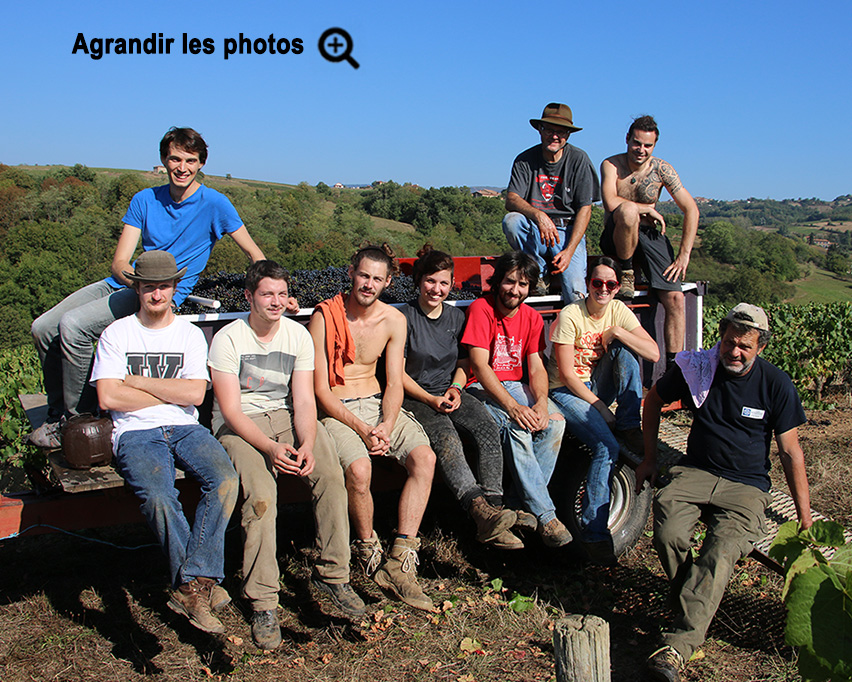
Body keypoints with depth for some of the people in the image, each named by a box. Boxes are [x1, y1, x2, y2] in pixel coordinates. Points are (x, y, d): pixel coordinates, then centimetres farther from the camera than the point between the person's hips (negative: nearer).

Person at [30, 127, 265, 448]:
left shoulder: (214, 203, -5)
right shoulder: (145, 199, 7)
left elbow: (254, 253, -1)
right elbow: (119, 262, -1)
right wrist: (130, 274, -24)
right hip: (126, 282, 6)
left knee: (72, 326, -23)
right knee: (43, 328, -3)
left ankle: (77, 418, -6)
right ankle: (58, 413, 15)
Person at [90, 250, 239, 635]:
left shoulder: (190, 334, 12)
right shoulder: (117, 334, 9)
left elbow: (195, 394, -2)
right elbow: (108, 397, -3)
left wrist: (138, 381, -2)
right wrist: (171, 394, 0)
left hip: (185, 428, 2)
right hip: (136, 433, -2)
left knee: (225, 478, -29)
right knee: (159, 498, -33)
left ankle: (189, 588, -24)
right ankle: (202, 582, -17)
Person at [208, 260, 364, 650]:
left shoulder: (298, 336, 2)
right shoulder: (227, 339, -9)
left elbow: (304, 401, -2)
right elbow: (231, 410, -14)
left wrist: (306, 445, -22)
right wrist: (270, 448, -29)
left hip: (285, 416, 4)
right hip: (238, 426, -3)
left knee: (331, 474, -24)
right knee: (261, 495, -30)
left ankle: (333, 574, -9)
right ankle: (263, 603, -20)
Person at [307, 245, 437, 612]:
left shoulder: (394, 320, 5)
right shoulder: (325, 317, -9)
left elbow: (394, 383, 5)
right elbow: (320, 389, -10)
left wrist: (386, 425, -15)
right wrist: (360, 429, -20)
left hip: (379, 405, 4)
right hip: (336, 411, -4)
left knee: (425, 457, -22)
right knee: (359, 468, -32)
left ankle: (400, 561, -20)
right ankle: (368, 550, -3)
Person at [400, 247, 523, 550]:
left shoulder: (456, 316, 13)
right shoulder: (404, 317, -3)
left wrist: (455, 388, -3)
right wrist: (430, 400, -14)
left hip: (451, 393, 4)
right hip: (415, 397, -4)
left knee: (489, 429, -25)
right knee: (446, 439, -35)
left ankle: (492, 516, -31)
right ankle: (480, 510, -47)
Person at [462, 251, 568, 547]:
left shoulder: (531, 317, 6)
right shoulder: (481, 308, -10)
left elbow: (536, 367, 0)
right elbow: (479, 366, -18)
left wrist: (541, 403, -22)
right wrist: (513, 407, -29)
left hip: (515, 386, 5)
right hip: (483, 389, -5)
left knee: (555, 421, -23)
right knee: (516, 427, -32)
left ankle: (525, 501, -15)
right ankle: (544, 515, -25)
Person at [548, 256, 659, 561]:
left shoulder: (618, 311, -2)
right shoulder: (570, 315, -17)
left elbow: (654, 353, -12)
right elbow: (567, 374, -18)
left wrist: (616, 333, -21)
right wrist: (601, 408, -20)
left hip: (599, 386, 5)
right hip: (566, 390, -5)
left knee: (624, 348, -21)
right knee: (606, 446, -27)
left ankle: (629, 428, -13)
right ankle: (594, 532, -19)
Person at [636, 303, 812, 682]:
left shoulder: (776, 385, -3)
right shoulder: (695, 368, -1)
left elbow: (790, 452, 3)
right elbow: (655, 399, 17)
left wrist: (805, 519, 4)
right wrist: (650, 458, 16)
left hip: (747, 486, -2)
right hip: (696, 471, 2)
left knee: (719, 555, -28)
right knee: (667, 531, -29)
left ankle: (677, 646, -32)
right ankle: (693, 606, -5)